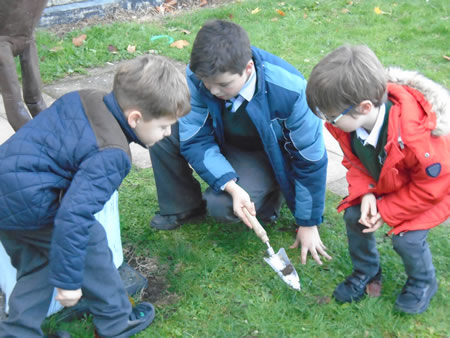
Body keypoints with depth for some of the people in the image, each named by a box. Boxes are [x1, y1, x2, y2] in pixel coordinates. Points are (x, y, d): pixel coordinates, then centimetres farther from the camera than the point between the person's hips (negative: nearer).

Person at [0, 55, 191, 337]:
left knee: (37, 265, 22)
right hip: (29, 203, -9)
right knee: (90, 243, 10)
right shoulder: (110, 155, -21)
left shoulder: (85, 98, 5)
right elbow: (74, 215, -27)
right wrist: (68, 279, -18)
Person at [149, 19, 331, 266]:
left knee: (222, 206, -29)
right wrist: (231, 186, -35)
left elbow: (311, 160, -23)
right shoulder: (197, 76, -28)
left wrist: (309, 224, -14)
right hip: (222, 142, 4)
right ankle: (183, 207, 1)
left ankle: (268, 198, 5)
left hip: (268, 156, -3)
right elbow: (196, 140, -19)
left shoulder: (289, 91, -35)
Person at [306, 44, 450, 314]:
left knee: (407, 238, -16)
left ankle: (423, 282, 18)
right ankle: (366, 272, 21)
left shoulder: (416, 135, -43)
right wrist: (365, 194, -20)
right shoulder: (348, 121, -24)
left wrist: (386, 212, -21)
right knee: (355, 216, -6)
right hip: (381, 183, 6)